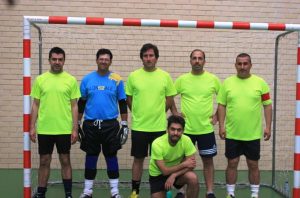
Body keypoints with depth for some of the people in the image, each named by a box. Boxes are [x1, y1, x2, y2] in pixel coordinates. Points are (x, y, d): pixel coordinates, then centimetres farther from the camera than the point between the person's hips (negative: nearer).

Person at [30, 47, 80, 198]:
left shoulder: (71, 80, -1)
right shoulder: (40, 79, 3)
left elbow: (74, 106, 0)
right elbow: (35, 105, 6)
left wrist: (75, 129, -5)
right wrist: (32, 127, 0)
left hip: (64, 129, -1)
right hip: (44, 129, 1)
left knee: (65, 161, 7)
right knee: (44, 161, 9)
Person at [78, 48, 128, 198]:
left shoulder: (117, 80, 0)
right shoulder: (87, 79, 2)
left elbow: (122, 104, 3)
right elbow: (81, 103, 7)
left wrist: (124, 125, -1)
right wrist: (77, 124, 5)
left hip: (110, 125, -1)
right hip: (90, 125, 1)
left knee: (111, 156, 5)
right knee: (91, 156, 8)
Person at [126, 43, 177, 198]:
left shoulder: (165, 76, 0)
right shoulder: (133, 76, -1)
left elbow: (169, 99, 6)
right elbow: (129, 99, 7)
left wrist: (157, 113, 5)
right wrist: (139, 114, 5)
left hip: (159, 126, 0)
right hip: (139, 126, 0)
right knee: (138, 159, 7)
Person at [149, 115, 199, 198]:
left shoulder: (186, 140, -20)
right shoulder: (157, 144, -28)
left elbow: (191, 165, -19)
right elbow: (164, 171, -27)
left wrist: (173, 176, -29)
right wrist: (184, 164, -24)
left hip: (177, 171, 1)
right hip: (158, 174, -1)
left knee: (193, 178, -27)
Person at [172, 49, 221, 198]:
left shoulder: (213, 79, -1)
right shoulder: (182, 79, 0)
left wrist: (218, 115, 1)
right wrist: (175, 113, 1)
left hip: (206, 128, 0)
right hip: (186, 128, 0)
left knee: (208, 160, 7)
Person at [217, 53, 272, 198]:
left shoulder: (260, 83, -1)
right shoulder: (227, 82, 2)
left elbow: (267, 105, 2)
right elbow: (221, 105, 4)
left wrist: (268, 126, -4)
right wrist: (221, 126, -4)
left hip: (253, 134, 0)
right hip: (232, 133, 1)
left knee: (253, 165, 9)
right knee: (232, 163, 7)